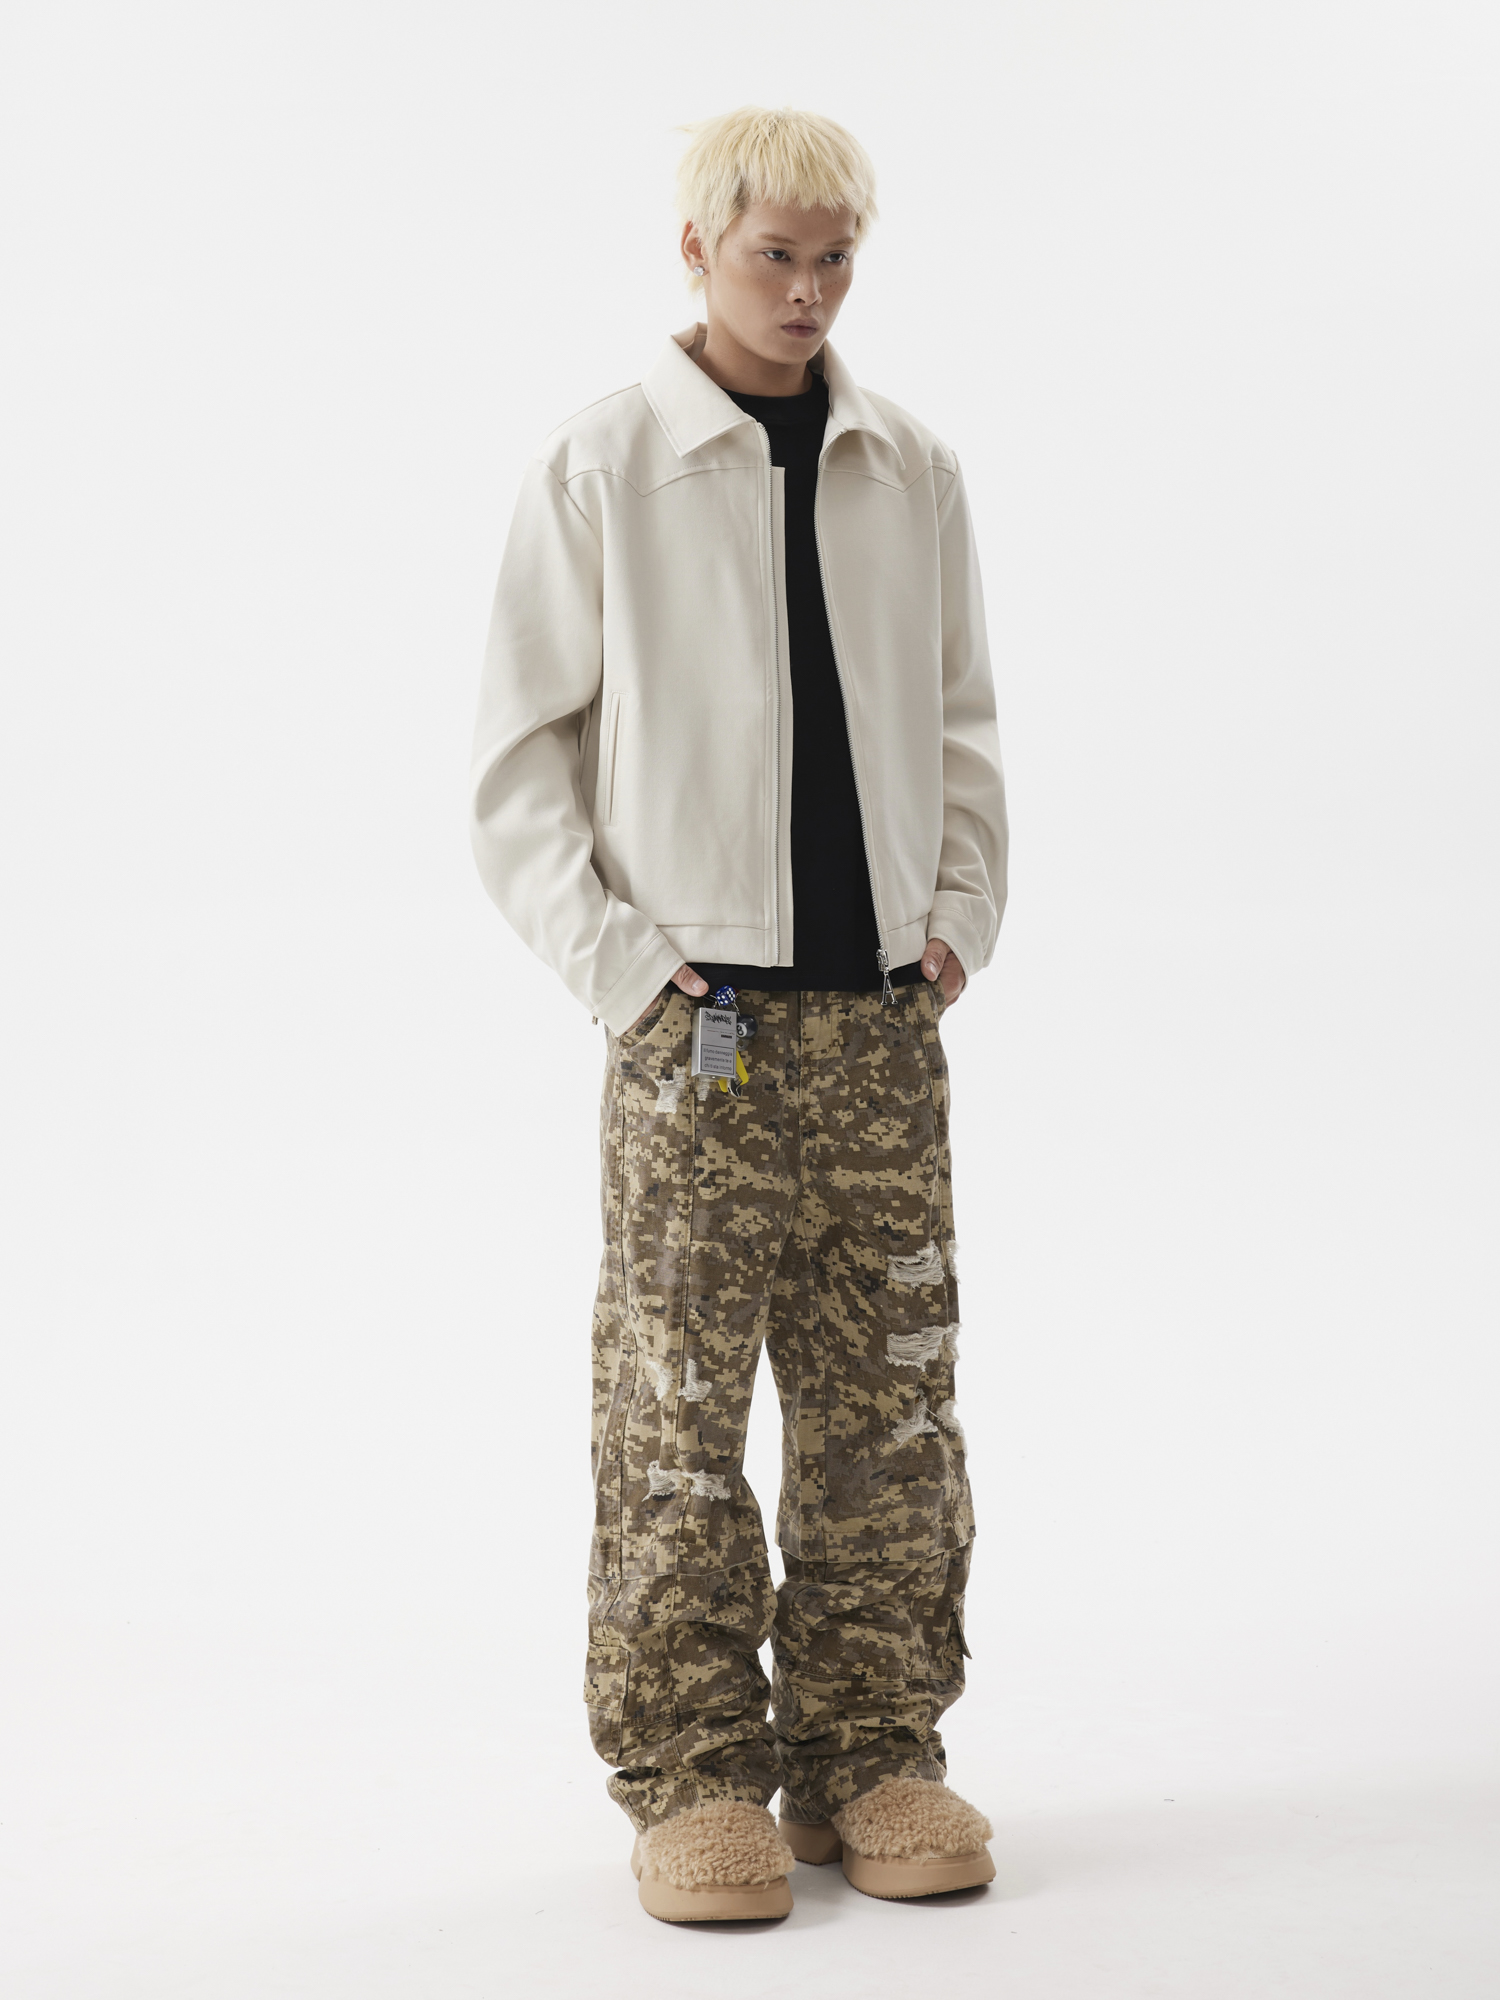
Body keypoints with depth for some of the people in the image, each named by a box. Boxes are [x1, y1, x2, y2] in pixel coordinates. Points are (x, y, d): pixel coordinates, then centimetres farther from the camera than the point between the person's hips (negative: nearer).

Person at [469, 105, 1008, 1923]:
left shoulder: (913, 474, 10)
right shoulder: (596, 471, 0)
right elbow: (520, 751, 1)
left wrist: (965, 908, 5)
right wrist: (613, 952, -8)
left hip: (883, 1012, 4)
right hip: (697, 1019, -3)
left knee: (888, 1400, 7)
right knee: (678, 1411, 0)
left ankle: (871, 1752, 20)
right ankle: (692, 1775, 13)